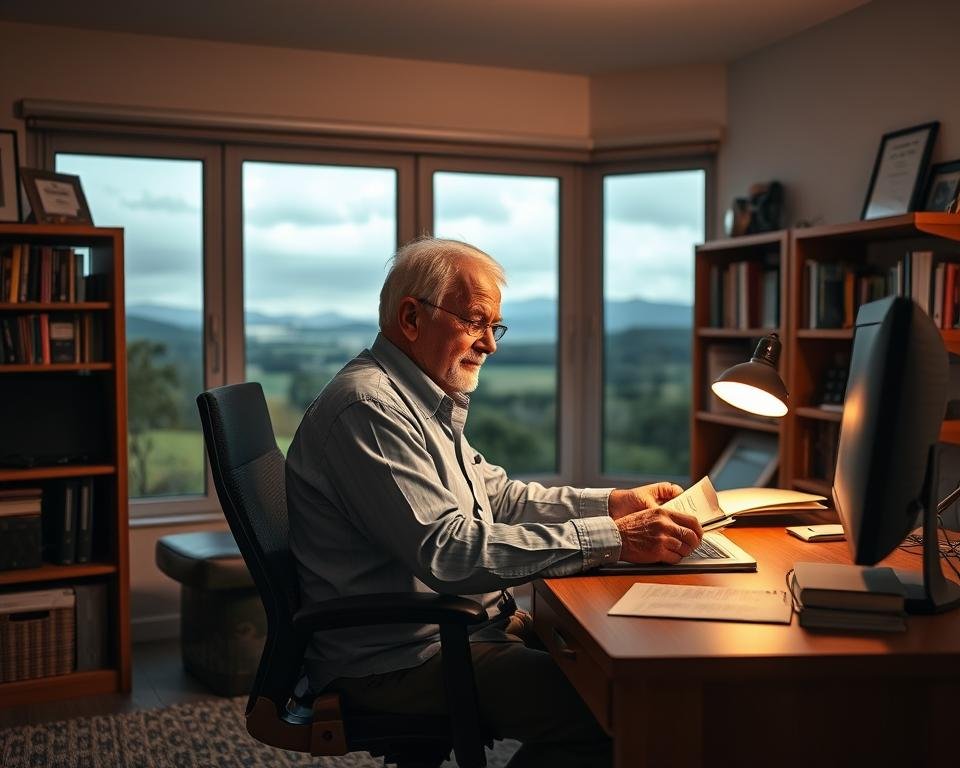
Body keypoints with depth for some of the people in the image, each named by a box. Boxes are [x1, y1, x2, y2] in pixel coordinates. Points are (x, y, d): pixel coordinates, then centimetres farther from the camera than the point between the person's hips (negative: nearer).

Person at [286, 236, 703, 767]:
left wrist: (612, 503, 5)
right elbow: (447, 551, -27)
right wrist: (612, 540, -27)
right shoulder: (367, 406, -19)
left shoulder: (423, 401, 15)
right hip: (396, 660, -10)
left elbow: (498, 496, 18)